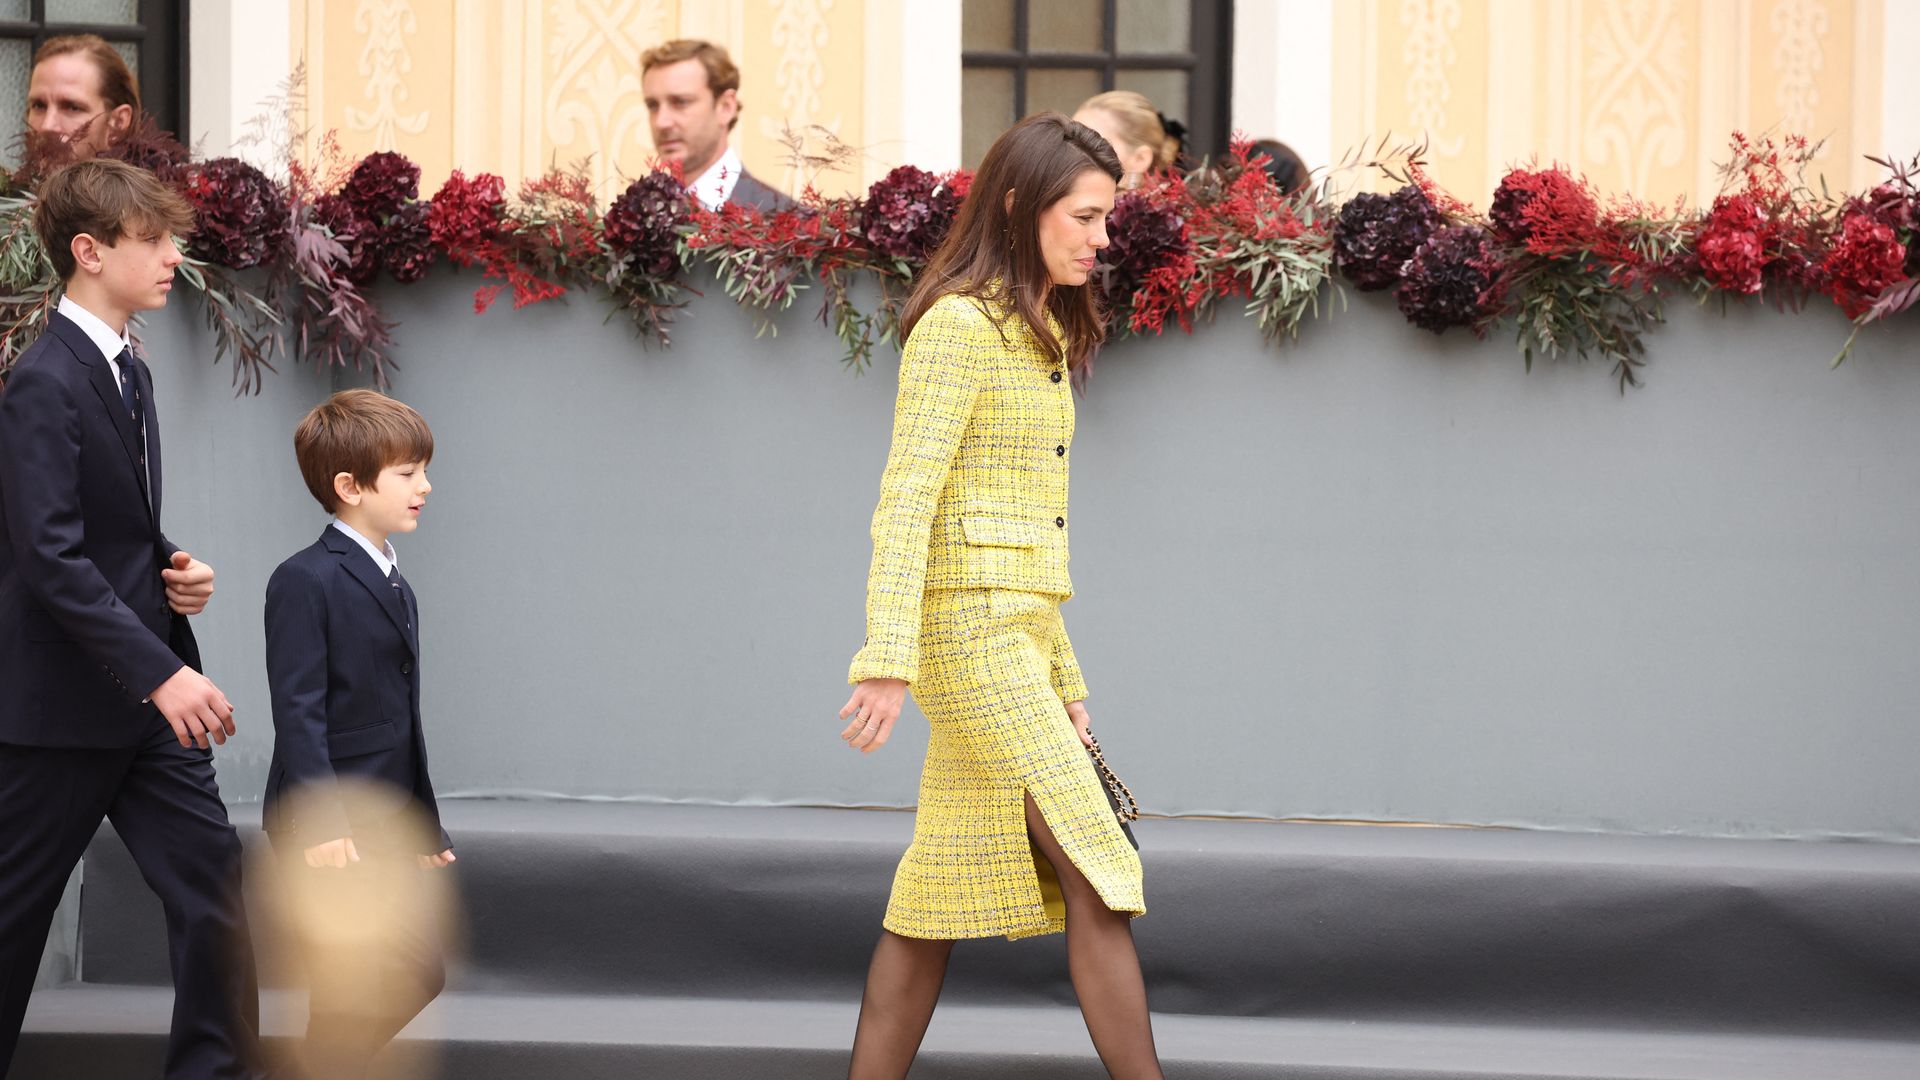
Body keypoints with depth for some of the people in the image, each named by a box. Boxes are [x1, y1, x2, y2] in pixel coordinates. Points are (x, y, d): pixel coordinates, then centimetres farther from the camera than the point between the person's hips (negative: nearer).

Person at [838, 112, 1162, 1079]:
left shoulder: (1039, 336, 18)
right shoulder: (958, 326, -10)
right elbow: (905, 499, -17)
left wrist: (1064, 675, 20)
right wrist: (888, 657, -24)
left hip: (1020, 635, 9)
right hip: (973, 627, -9)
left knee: (942, 895, 7)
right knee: (1096, 881, -11)